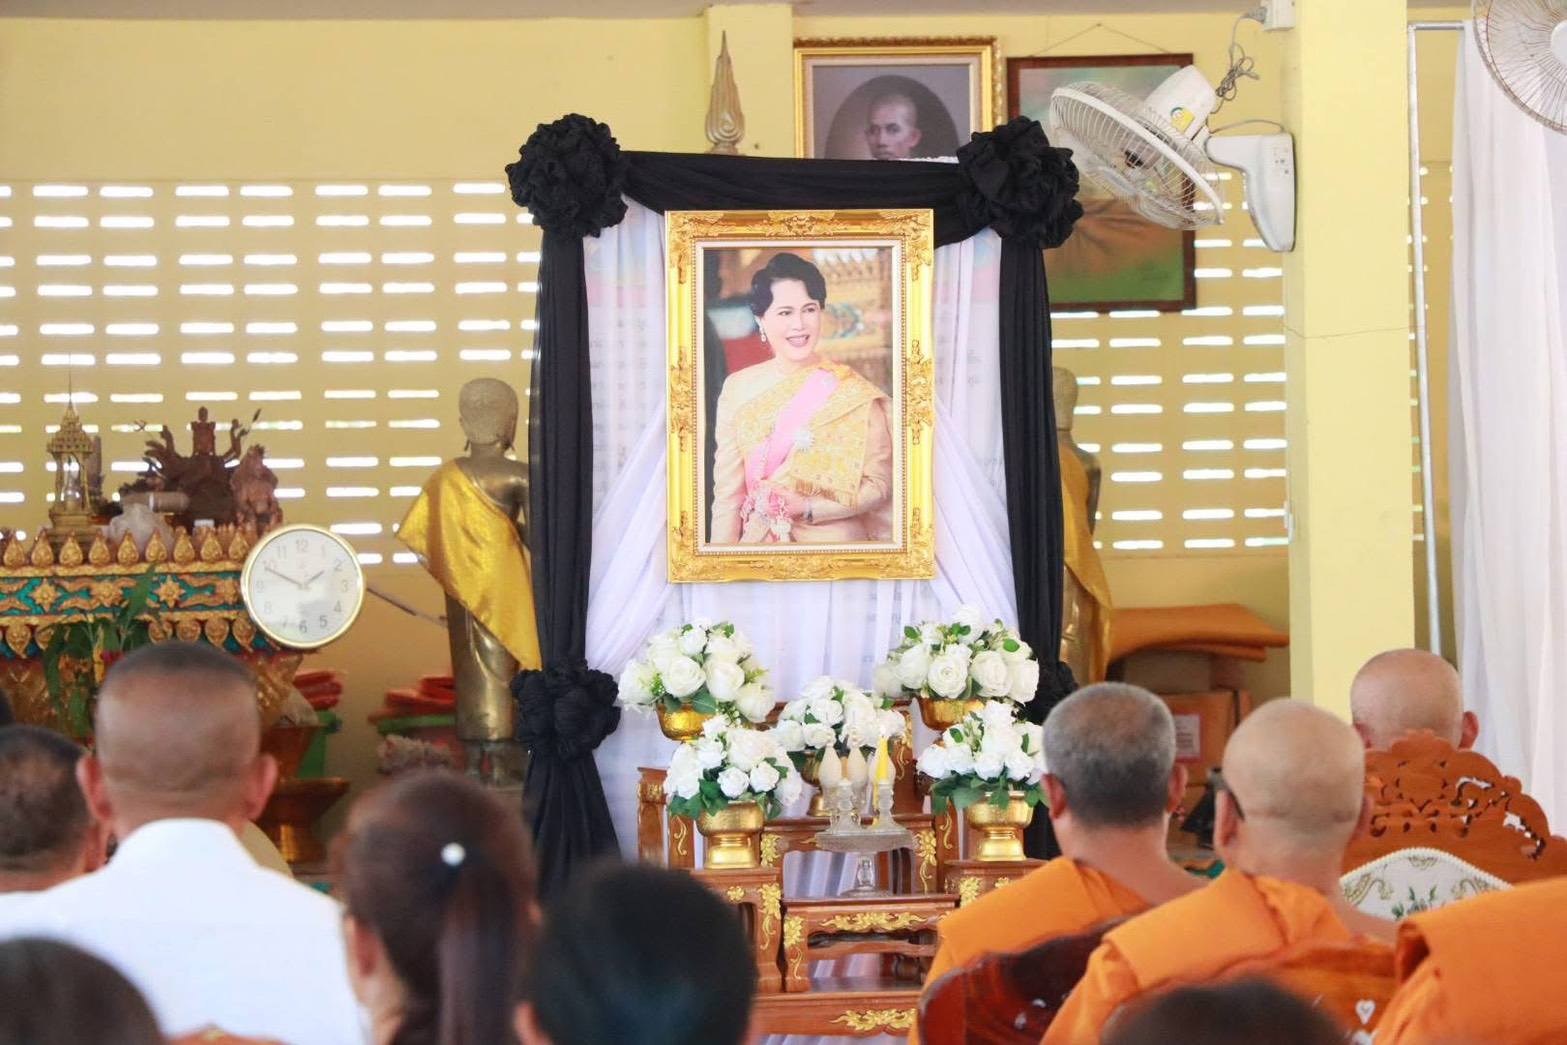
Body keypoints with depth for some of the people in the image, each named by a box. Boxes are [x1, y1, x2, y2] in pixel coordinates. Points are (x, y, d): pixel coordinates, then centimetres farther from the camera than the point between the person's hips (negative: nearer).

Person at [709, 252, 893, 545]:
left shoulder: (855, 393, -9)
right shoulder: (737, 389, -2)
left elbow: (878, 484, -7)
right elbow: (727, 491, -2)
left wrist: (808, 508, -17)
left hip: (834, 541, -2)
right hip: (759, 543, 2)